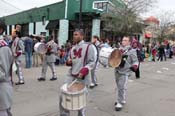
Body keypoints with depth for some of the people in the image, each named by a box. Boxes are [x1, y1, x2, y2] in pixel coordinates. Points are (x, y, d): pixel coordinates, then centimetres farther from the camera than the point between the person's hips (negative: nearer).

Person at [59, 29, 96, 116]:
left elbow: (92, 62, -11)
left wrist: (84, 71, -25)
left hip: (82, 78, -6)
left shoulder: (89, 46, -7)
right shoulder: (72, 48, 13)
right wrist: (68, 62, -1)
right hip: (71, 75, 6)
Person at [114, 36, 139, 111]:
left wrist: (134, 67, -21)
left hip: (124, 72, -6)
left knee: (121, 87, -9)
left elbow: (135, 61, -3)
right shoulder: (119, 49, 11)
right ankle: (122, 100, 34)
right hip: (117, 71, 6)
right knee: (119, 87, 16)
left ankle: (120, 103, 3)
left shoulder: (132, 51, -5)